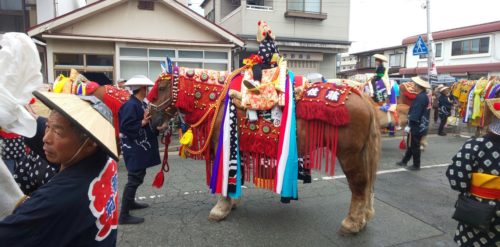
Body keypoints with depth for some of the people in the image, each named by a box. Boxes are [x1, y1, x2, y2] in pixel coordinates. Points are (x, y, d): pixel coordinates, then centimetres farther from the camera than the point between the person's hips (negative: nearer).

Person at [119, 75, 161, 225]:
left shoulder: (141, 104, 9)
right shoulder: (131, 105, -20)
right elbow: (126, 127, -25)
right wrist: (143, 123, -26)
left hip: (141, 147, 10)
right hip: (134, 148, -10)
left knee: (138, 175, 22)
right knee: (135, 178, -6)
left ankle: (131, 202, 39)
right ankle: (124, 215, 2)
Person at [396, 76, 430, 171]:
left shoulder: (420, 97, -21)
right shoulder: (424, 96, 11)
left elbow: (415, 113, -25)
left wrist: (409, 125, -22)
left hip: (417, 126, -10)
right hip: (420, 126, 10)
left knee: (414, 146, 2)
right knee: (411, 144, 18)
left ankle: (416, 165, 14)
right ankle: (404, 161, 30)